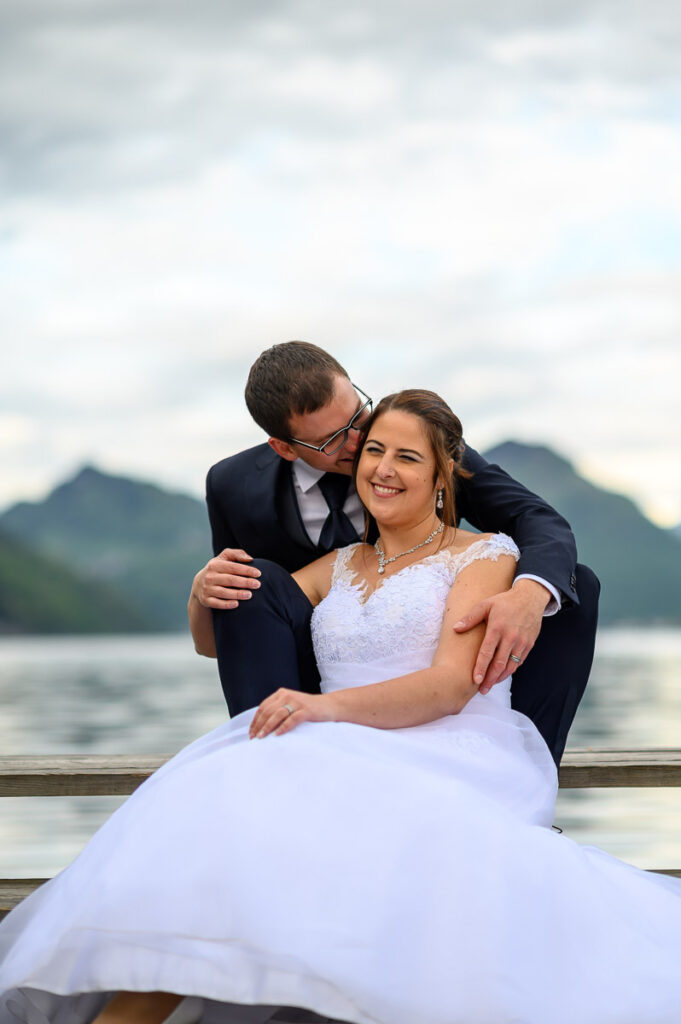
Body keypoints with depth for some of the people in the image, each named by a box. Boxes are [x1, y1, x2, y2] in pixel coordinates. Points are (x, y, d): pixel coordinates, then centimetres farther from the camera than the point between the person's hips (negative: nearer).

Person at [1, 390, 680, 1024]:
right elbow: (213, 640, 29)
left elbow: (452, 684, -5)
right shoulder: (338, 569, 27)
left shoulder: (483, 556, 12)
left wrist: (330, 707, -22)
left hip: (457, 761, -4)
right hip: (356, 763, 5)